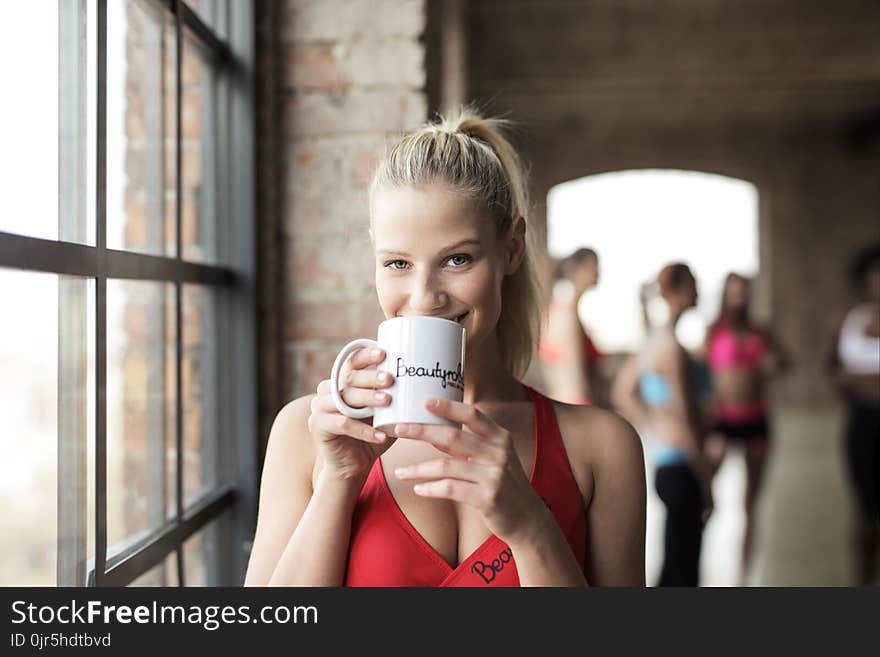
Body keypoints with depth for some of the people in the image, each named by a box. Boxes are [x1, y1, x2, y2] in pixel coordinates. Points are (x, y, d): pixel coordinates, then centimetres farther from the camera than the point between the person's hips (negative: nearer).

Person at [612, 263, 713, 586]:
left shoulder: (654, 339, 11)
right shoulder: (670, 345, -17)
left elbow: (622, 393, 21)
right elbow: (684, 418, -18)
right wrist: (705, 480, -13)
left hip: (664, 462, 9)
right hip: (681, 466, -9)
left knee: (676, 567, 17)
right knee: (681, 569, -2)